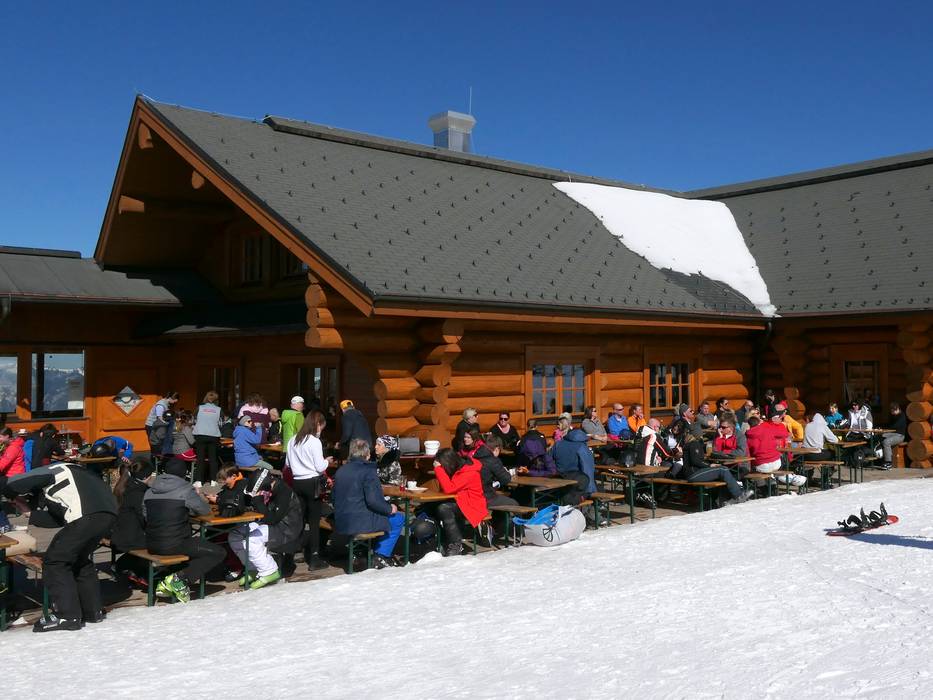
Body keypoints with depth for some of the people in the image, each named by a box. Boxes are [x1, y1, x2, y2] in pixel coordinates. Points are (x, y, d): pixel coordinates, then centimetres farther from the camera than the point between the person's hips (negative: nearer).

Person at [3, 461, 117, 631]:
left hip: (87, 515, -9)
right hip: (109, 513, 9)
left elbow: (8, 484, 2)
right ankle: (93, 611, 27)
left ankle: (68, 616, 2)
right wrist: (32, 515, 39)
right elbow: (61, 518, 36)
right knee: (82, 560, 26)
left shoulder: (46, 472, 14)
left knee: (54, 562, 5)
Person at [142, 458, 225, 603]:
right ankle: (179, 579, -9)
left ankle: (166, 584, 16)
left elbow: (145, 515, 14)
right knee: (218, 553, 3)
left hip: (152, 546, 7)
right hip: (174, 546, -7)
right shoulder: (186, 490, -8)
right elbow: (205, 510, 1)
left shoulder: (149, 492, 7)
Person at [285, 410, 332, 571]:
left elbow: (288, 463, 13)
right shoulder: (315, 442, -12)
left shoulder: (293, 441, 5)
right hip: (312, 483, -6)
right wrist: (327, 461, 8)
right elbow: (320, 467, -11)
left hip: (297, 482, 6)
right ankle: (314, 559, 1)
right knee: (314, 521, 0)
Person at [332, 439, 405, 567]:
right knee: (399, 518, 9)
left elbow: (335, 499, 17)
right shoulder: (368, 471, -13)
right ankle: (380, 556, 4)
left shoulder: (340, 471, 9)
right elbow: (373, 500, -21)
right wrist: (389, 508, -4)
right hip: (361, 523, -8)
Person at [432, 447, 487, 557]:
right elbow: (444, 487, 9)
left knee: (443, 509, -30)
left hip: (472, 506, -9)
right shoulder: (458, 468, 5)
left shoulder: (469, 472, -22)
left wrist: (438, 469, -24)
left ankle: (456, 545, -20)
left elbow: (449, 488, -29)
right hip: (459, 500, 9)